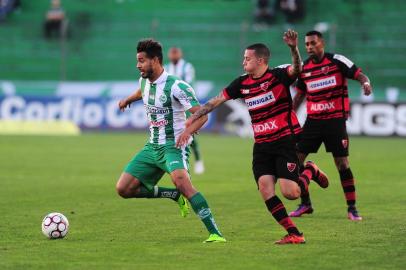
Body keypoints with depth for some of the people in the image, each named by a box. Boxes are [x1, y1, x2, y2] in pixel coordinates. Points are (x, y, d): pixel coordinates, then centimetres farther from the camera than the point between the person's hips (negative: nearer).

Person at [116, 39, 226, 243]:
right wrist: (128, 100, 45)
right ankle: (177, 196, 14)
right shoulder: (144, 81, 7)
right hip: (152, 147, 8)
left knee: (181, 181, -37)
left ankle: (215, 233, -36)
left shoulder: (175, 86, -18)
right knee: (124, 189, 0)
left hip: (174, 146, -8)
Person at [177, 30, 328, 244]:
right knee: (265, 190, -11)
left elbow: (296, 69, -28)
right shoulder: (242, 83, 7)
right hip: (261, 145, 5)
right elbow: (217, 100, 13)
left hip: (284, 141, -5)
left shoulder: (278, 76, -8)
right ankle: (294, 234, -4)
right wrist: (193, 118, 11)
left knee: (290, 193, -14)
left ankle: (310, 171, 20)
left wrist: (293, 48, -46)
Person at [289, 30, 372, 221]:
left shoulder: (337, 61, -7)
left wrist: (365, 83, -31)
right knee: (296, 159, -1)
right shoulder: (304, 67, 6)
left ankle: (352, 208, 3)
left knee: (342, 164, -6)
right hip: (313, 120, 4)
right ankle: (305, 204, 12)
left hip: (335, 119, -4)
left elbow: (359, 75, -8)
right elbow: (299, 94, 17)